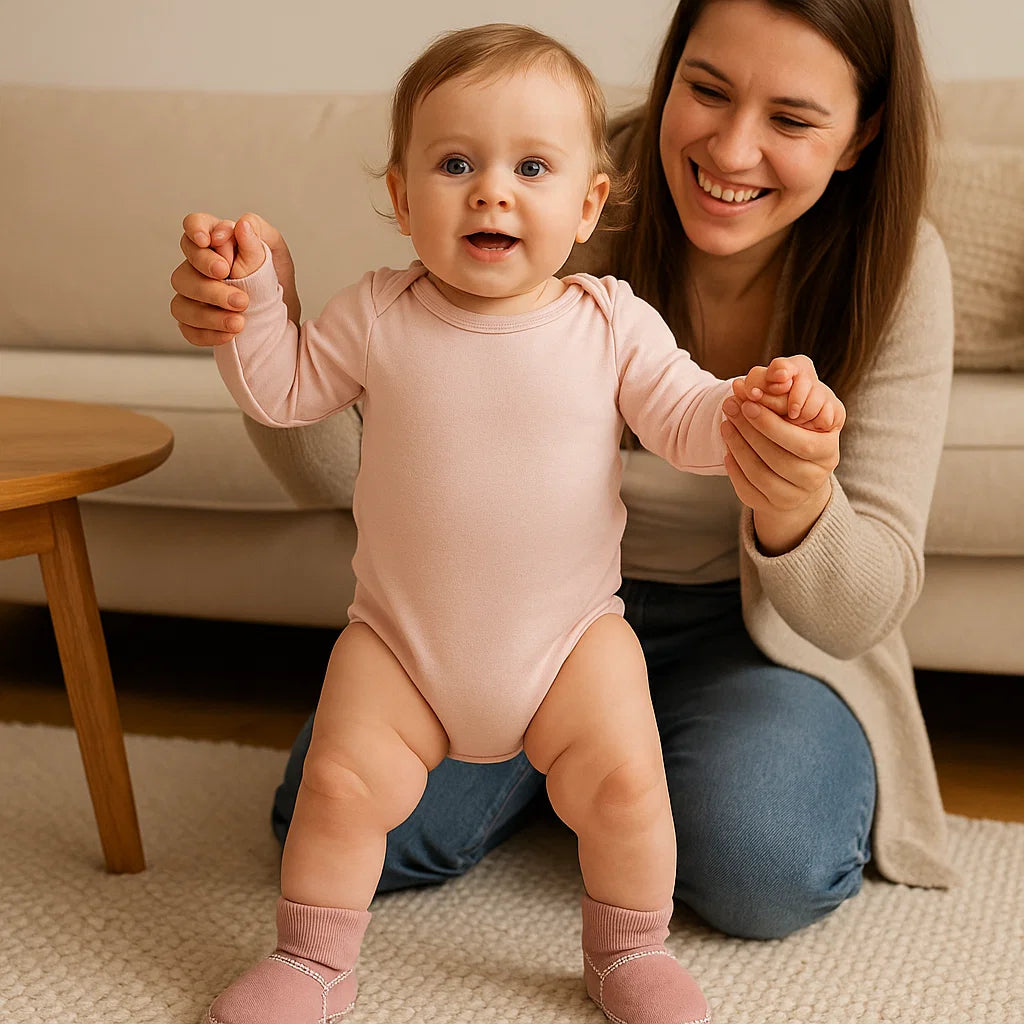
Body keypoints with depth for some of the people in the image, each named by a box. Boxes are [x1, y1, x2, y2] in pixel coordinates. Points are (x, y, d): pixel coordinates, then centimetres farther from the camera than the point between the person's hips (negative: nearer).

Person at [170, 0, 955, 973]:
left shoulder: (894, 269, -19)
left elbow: (866, 609, -19)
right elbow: (344, 464, -16)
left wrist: (799, 516, -44)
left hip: (752, 631, 0)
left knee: (762, 870, -28)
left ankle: (630, 761, 9)